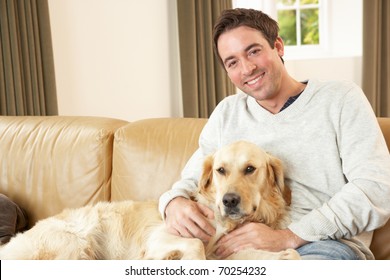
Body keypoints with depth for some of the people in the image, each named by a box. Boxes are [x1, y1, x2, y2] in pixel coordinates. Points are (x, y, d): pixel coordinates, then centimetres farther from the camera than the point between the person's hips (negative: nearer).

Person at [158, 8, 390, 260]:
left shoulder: (340, 99, 3)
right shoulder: (227, 113, 16)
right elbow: (192, 180, 16)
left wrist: (289, 236, -18)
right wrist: (174, 203, -11)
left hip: (328, 242, -2)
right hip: (245, 245, 3)